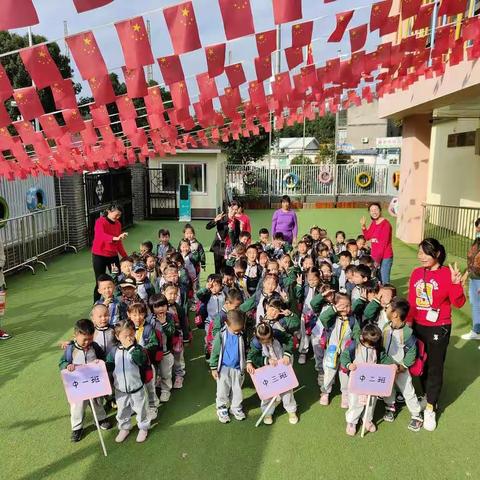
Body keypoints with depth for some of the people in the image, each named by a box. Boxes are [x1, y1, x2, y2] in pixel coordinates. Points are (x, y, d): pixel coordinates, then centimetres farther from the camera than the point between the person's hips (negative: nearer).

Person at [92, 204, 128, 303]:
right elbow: (101, 235, -33)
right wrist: (116, 238, -50)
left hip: (113, 255, 5)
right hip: (99, 256, -5)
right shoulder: (100, 222, -12)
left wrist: (125, 257, 8)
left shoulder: (118, 224, 6)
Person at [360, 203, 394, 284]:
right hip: (375, 257, 7)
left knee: (384, 281, -7)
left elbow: (384, 243, -16)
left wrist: (377, 259, -18)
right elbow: (367, 237, 15)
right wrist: (363, 226, 2)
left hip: (385, 257, -7)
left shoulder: (385, 224, -12)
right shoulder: (373, 223, 11)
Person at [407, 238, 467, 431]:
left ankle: (430, 409, 20)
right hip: (418, 327, 4)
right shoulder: (416, 273, 0)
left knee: (435, 367, 6)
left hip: (439, 329, -4)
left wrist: (456, 284, -29)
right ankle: (428, 397, 37)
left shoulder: (447, 274, -13)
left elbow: (458, 303, -14)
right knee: (421, 364, 16)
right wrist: (408, 322, 8)